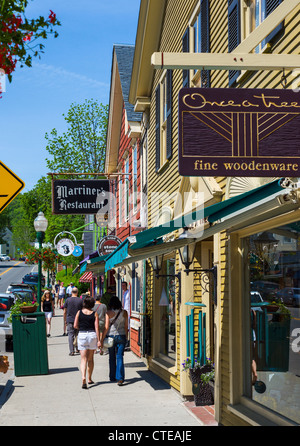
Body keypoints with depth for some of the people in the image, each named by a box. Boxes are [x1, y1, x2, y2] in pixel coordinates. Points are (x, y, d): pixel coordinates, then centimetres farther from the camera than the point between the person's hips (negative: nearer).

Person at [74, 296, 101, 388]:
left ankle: (83, 377, -22)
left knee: (83, 359, -1)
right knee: (90, 358, 15)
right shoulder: (94, 314, -2)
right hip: (92, 335, 1)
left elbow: (75, 326, -1)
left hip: (82, 335, 0)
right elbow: (97, 328, -5)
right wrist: (98, 340, -4)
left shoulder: (79, 312, -1)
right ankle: (89, 379, 23)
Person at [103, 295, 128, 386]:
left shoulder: (109, 313, -7)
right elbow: (126, 326, 5)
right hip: (121, 336, 1)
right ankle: (120, 378, -12)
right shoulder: (124, 312, 0)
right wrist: (126, 337, 17)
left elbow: (106, 327, -8)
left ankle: (112, 377, 23)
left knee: (112, 358, 14)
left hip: (111, 336, -1)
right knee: (120, 357, -1)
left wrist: (102, 339, -2)